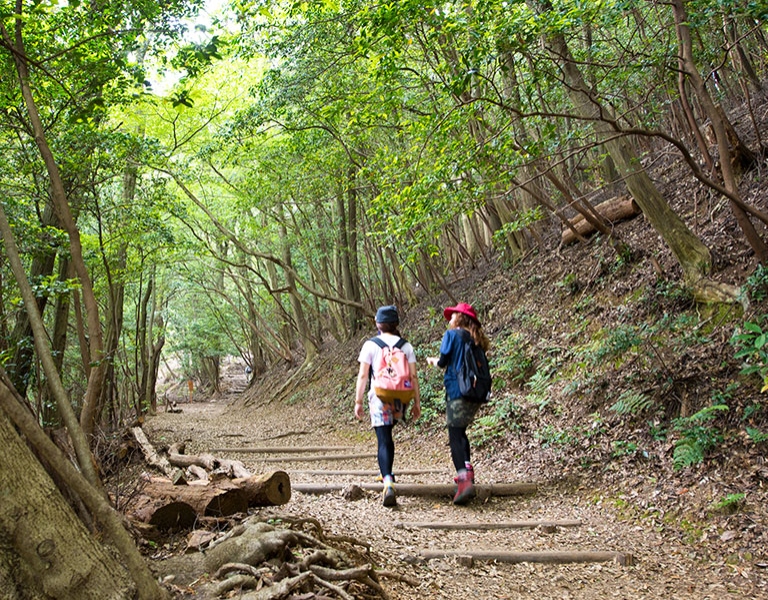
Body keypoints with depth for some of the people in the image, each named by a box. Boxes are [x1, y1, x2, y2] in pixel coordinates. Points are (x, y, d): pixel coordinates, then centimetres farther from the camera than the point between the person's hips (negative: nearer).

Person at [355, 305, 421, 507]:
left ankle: (388, 482, -23)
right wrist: (416, 402, 8)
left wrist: (358, 401, 3)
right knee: (387, 437, 25)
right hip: (400, 399, 3)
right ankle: (387, 473, 35)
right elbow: (413, 376, 3)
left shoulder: (370, 345, -1)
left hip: (379, 397, -3)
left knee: (384, 441, -6)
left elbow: (362, 375, -3)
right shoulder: (406, 346, 5)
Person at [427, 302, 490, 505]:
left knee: (455, 436, -9)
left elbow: (443, 362, -6)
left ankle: (465, 481, -23)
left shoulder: (452, 334, -2)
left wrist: (433, 361, 17)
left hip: (457, 391, -7)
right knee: (461, 431, 22)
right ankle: (467, 471, 22)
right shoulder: (477, 339, 16)